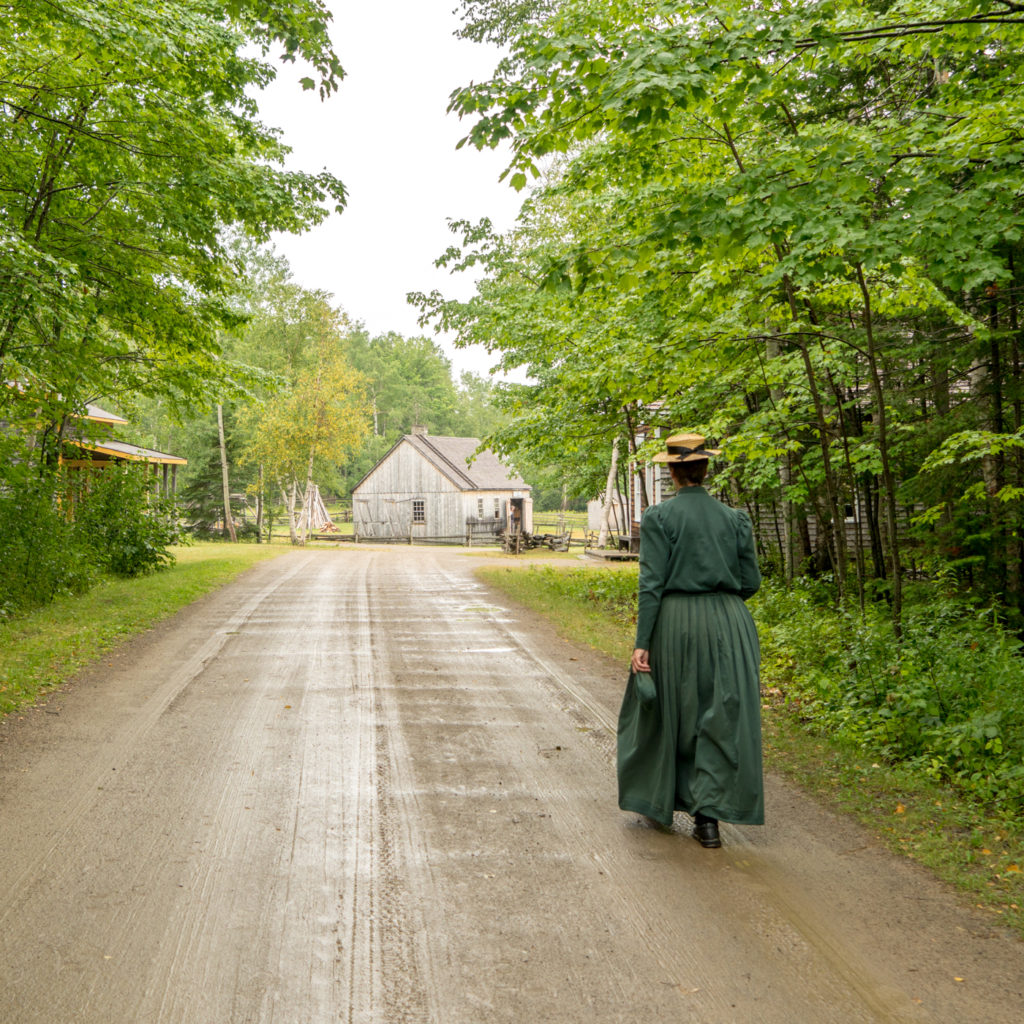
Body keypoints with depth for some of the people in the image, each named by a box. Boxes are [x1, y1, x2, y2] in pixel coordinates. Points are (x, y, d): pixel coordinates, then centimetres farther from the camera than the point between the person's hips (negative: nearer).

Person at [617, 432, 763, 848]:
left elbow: (652, 583, -12)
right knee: (721, 719, 7)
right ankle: (708, 816, 5)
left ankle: (656, 801, 32)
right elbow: (750, 582, 5)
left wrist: (642, 643, -10)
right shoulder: (734, 518, 3)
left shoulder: (658, 517, -8)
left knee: (666, 713, 15)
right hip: (727, 626, 2)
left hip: (674, 623, -2)